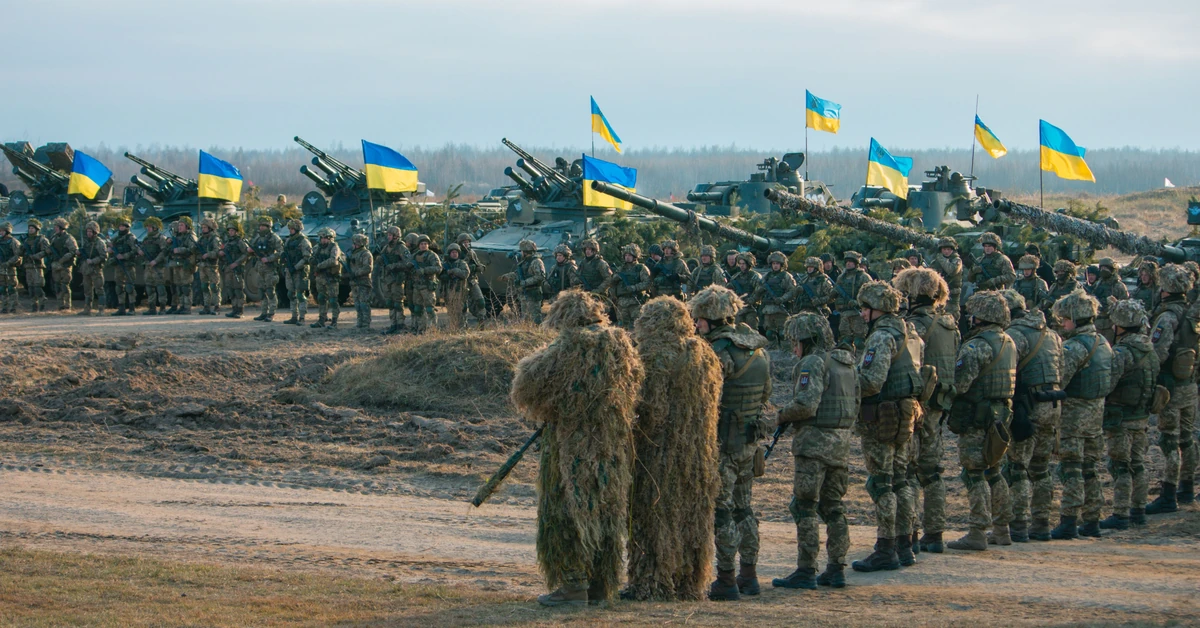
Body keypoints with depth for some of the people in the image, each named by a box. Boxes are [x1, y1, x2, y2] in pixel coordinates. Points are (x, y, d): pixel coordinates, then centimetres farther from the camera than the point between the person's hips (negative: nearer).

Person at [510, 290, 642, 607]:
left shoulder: (568, 348, -15)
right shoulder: (621, 346, 4)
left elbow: (528, 382, -15)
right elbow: (634, 385, 17)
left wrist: (538, 358, 5)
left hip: (572, 444, -6)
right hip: (613, 447, 6)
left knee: (568, 511, 1)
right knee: (606, 510, 13)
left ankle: (574, 584, -1)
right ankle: (601, 585, 16)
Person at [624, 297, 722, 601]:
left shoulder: (654, 357, -14)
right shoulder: (705, 356, 7)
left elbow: (647, 407, -18)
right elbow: (712, 402, 12)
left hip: (658, 449, -7)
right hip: (698, 450, 7)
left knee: (654, 515, -1)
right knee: (691, 516, 12)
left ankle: (651, 584, -1)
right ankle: (689, 582, 16)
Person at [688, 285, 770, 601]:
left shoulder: (720, 352, -19)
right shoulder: (757, 347, 7)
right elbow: (765, 393, 16)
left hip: (724, 440, -8)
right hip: (751, 438, 8)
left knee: (721, 510, -2)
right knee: (743, 507, 17)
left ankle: (726, 581, -1)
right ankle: (749, 575, 22)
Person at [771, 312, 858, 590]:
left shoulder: (813, 363, -12)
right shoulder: (846, 364, 15)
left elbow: (806, 404, -22)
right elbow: (855, 404, 19)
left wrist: (782, 416, -5)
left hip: (815, 442, -9)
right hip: (842, 442, 9)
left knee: (805, 507, -4)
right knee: (832, 506, 13)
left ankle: (806, 572, -6)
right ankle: (836, 569, 13)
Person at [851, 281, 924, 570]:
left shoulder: (881, 337, -17)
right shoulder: (909, 333, 12)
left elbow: (872, 382, -25)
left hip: (881, 417, -9)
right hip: (907, 414, 9)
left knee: (881, 484, -5)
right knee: (900, 480, 15)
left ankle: (885, 552, -4)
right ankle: (904, 546, 19)